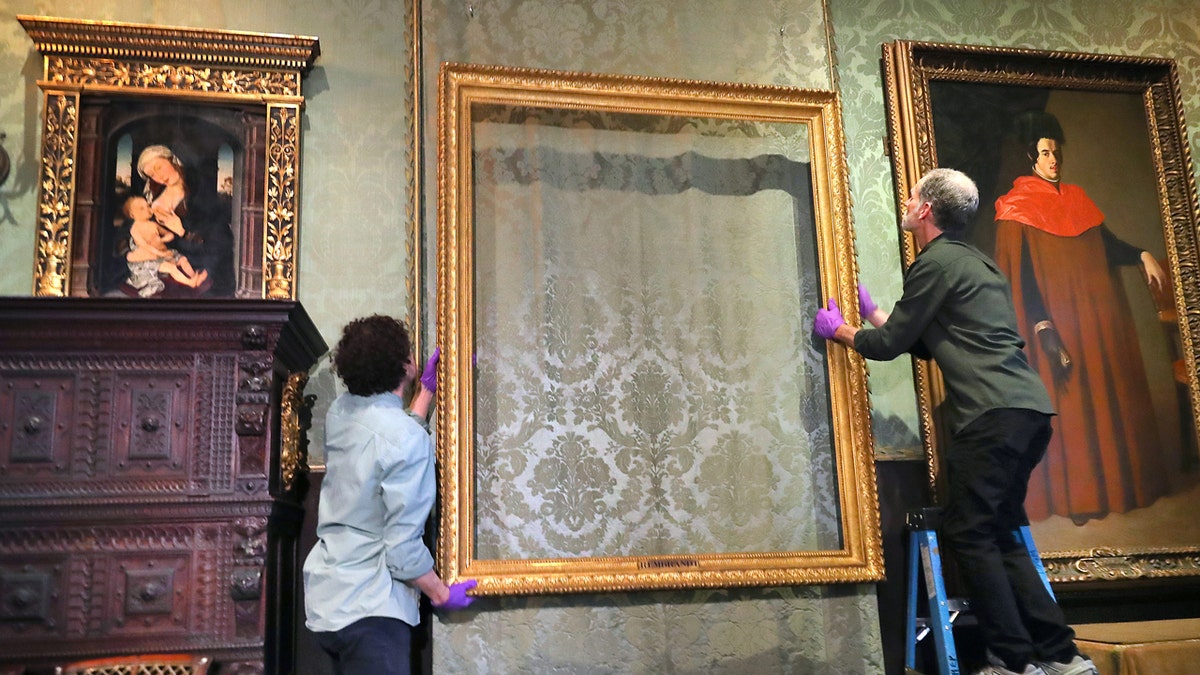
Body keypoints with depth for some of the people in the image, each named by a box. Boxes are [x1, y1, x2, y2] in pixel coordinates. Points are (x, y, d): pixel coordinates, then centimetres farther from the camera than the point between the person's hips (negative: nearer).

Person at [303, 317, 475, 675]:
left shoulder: (339, 411, 2)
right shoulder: (410, 439, -21)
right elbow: (403, 548, -20)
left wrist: (428, 388, 25)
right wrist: (442, 594, -4)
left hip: (326, 598, 8)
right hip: (370, 611, -8)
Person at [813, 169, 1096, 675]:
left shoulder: (936, 263, -4)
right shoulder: (974, 263, 26)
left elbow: (888, 345, -1)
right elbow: (924, 344, 29)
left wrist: (838, 330, 16)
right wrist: (870, 313, 37)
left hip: (992, 414, -10)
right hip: (1029, 410, 10)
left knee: (968, 533, -5)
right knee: (1000, 534, 12)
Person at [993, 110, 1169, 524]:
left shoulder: (1077, 199, 14)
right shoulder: (1017, 208, -5)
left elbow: (1108, 246, 12)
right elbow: (1021, 274, -12)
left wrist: (1142, 255, -9)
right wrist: (1043, 328, -21)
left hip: (1096, 318, 6)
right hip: (1059, 322, -6)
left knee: (1108, 400, 9)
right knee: (1070, 407, -4)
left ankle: (1114, 484, 19)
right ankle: (1077, 497, 3)